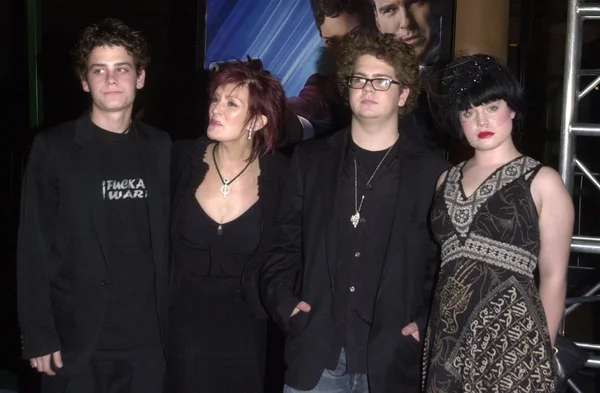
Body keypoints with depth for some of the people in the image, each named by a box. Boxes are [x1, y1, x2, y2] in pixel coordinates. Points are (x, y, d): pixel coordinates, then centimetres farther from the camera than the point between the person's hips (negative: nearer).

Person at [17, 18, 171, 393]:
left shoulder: (160, 147, 4)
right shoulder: (53, 147, -5)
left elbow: (168, 238, 8)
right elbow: (34, 248, -6)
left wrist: (172, 320, 6)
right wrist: (38, 335, -9)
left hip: (146, 339, 3)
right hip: (76, 341, -2)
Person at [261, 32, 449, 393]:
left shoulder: (431, 171, 2)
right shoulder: (311, 159, 7)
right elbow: (284, 245, 9)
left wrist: (426, 326, -8)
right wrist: (285, 304, -3)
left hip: (391, 361, -1)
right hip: (315, 357, 2)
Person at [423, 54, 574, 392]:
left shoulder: (542, 181, -2)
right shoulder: (447, 180, 11)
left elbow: (553, 276, -2)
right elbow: (442, 262, 13)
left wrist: (542, 350, -3)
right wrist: (434, 335, 7)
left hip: (512, 338, -4)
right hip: (448, 339, 4)